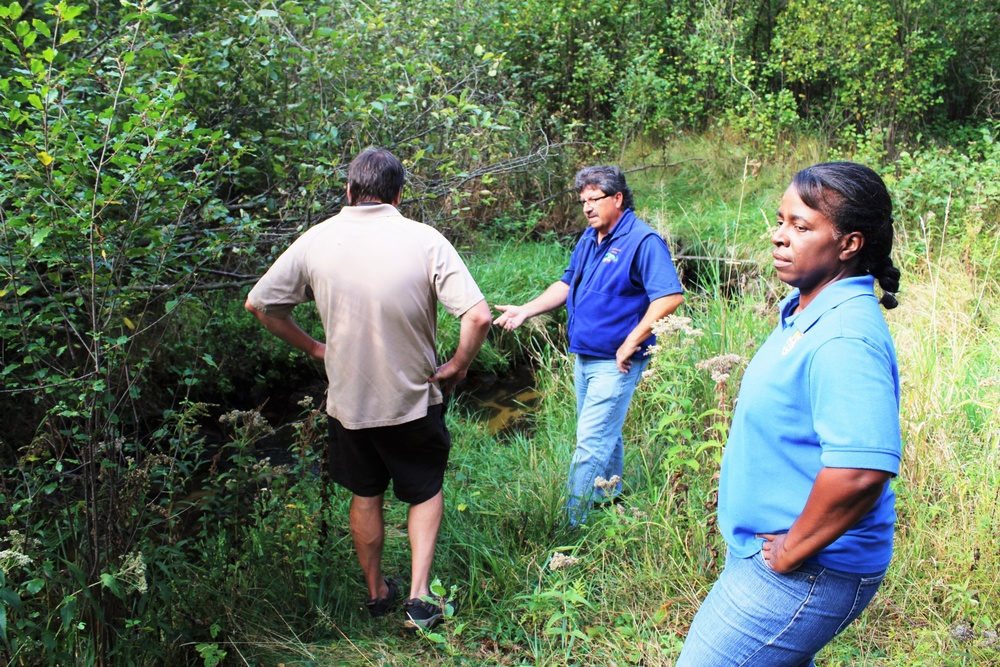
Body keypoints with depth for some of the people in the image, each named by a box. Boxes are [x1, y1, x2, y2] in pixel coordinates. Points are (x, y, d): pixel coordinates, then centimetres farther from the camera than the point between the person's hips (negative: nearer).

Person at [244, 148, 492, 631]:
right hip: (413, 400, -2)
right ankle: (419, 596, 12)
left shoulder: (315, 241, -8)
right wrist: (457, 366, -6)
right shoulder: (425, 241, -16)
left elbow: (258, 304, 1)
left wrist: (312, 347, 10)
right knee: (426, 493, 21)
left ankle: (376, 593, 38)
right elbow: (478, 316, -23)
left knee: (365, 497, 23)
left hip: (348, 400, 2)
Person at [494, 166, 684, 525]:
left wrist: (631, 343, -24)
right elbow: (567, 284, 20)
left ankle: (571, 523, 0)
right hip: (583, 357, 9)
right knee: (605, 436, 21)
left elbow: (670, 296, -25)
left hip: (615, 363, -9)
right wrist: (525, 311, 8)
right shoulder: (589, 239, 11)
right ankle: (612, 500, 38)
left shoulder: (643, 241, -16)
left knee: (591, 445, -6)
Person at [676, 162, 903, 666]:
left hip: (808, 572, -10)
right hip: (766, 549, 10)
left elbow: (861, 471, -37)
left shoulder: (844, 340, -27)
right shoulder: (805, 311, 5)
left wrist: (790, 552, -23)